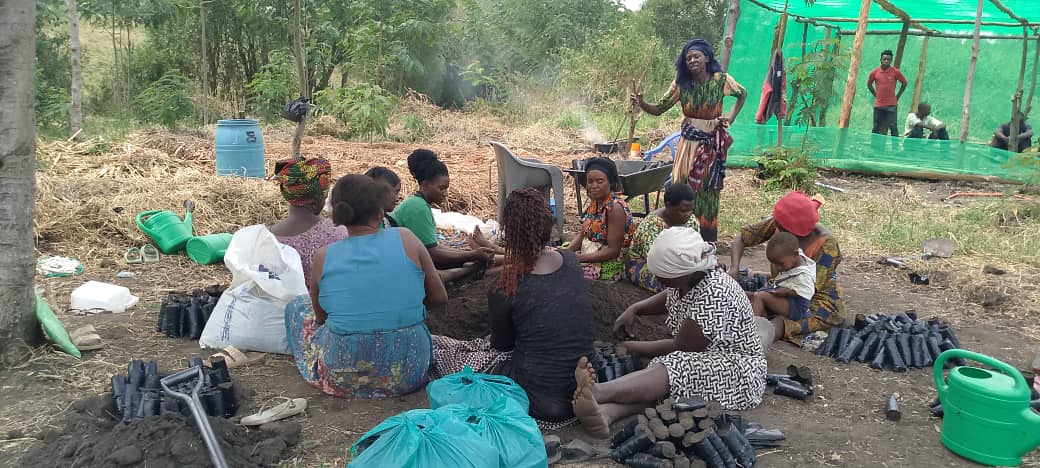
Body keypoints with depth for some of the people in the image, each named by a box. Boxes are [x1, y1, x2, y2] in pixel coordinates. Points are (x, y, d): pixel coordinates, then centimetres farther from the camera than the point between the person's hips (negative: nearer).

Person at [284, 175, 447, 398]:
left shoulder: (323, 257, -7)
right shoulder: (406, 240, -9)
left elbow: (321, 317, 7)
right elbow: (439, 298, -1)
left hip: (343, 380, -2)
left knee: (297, 306, 23)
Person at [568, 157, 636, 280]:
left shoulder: (615, 208, -20)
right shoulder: (594, 202, 5)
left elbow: (613, 251, -21)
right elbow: (582, 235, 10)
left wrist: (578, 258, -23)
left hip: (608, 264, -8)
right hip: (589, 255, 8)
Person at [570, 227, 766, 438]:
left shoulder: (715, 295, -27)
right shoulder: (686, 279, 0)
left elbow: (680, 347, -20)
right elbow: (670, 298, 25)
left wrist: (630, 347, -9)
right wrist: (634, 309, 9)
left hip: (738, 370, -8)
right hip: (703, 357, 8)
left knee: (674, 370, -33)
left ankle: (597, 391, -52)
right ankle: (604, 413, -49)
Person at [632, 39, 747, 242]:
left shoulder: (720, 79, -7)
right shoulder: (681, 83, -4)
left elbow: (742, 94, 12)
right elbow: (659, 109, -4)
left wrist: (730, 118, 0)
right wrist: (641, 104, -24)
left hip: (713, 141, -1)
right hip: (689, 140, 1)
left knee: (708, 190, 7)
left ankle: (708, 242, 17)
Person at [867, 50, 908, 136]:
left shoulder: (895, 72, -3)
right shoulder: (875, 72, 1)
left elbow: (904, 83, 9)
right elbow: (869, 84, 18)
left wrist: (897, 97, 6)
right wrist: (876, 95, 11)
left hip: (891, 105, -2)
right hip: (878, 105, 2)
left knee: (892, 126, -4)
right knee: (876, 127, 7)